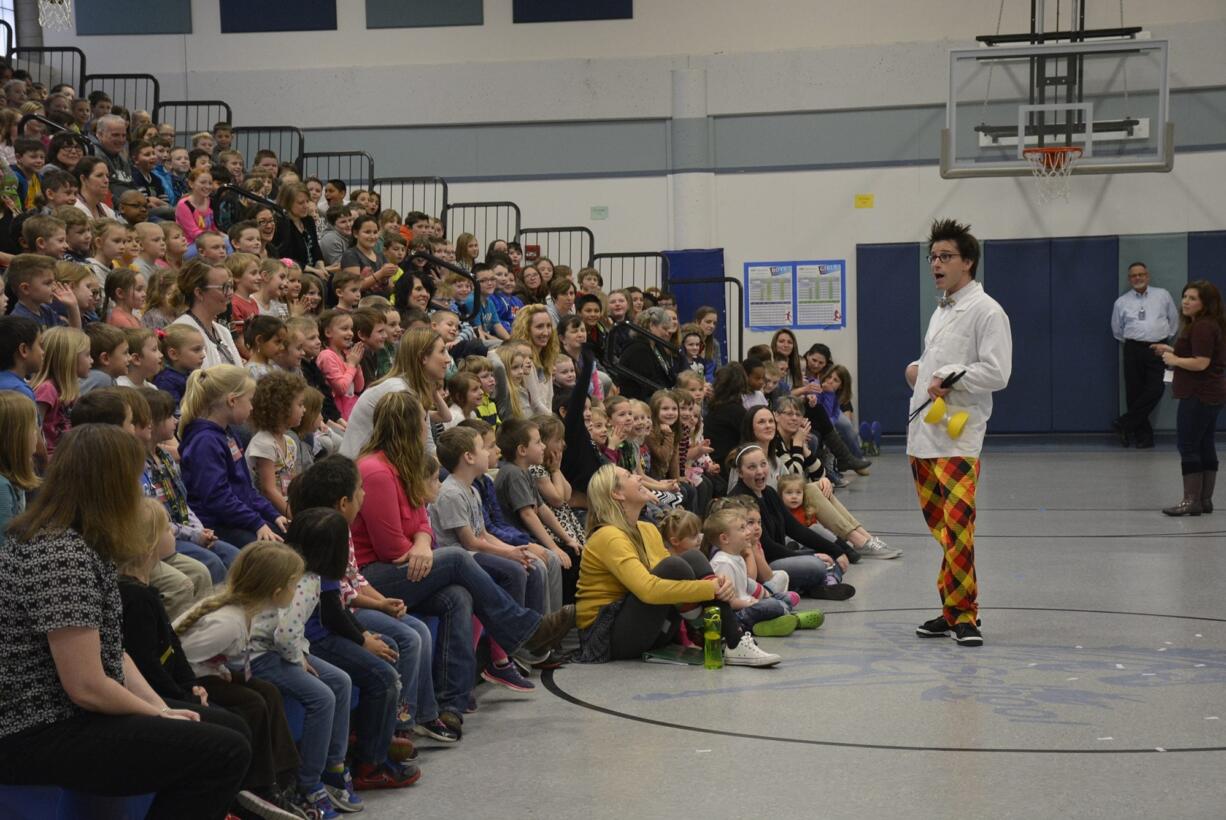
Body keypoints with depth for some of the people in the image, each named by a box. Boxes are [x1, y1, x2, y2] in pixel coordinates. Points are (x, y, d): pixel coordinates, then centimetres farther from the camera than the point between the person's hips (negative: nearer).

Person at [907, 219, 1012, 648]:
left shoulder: (986, 311, -7)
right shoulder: (941, 310, 20)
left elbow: (996, 373, -15)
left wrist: (948, 376, -13)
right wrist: (919, 371, 12)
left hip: (958, 439, -8)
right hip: (923, 435, 9)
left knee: (957, 530, -14)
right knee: (940, 528, 11)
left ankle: (962, 615, -8)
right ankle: (953, 611, 18)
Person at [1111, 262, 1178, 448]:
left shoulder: (1163, 296, 7)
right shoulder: (1121, 302, 8)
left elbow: (1174, 319, 16)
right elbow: (1117, 330, 19)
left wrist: (1165, 337, 13)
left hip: (1158, 349, -1)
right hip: (1133, 349, 1)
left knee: (1154, 391, -15)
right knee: (1134, 393, -2)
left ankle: (1124, 425, -6)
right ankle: (1143, 435, 7)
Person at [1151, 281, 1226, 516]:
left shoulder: (1203, 328, -18)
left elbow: (1201, 363, -25)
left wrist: (1174, 360, -11)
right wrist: (1172, 350, 16)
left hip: (1198, 396, -11)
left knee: (1188, 446, -7)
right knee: (1205, 447, 12)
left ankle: (1192, 500, -5)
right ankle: (1205, 499, 16)